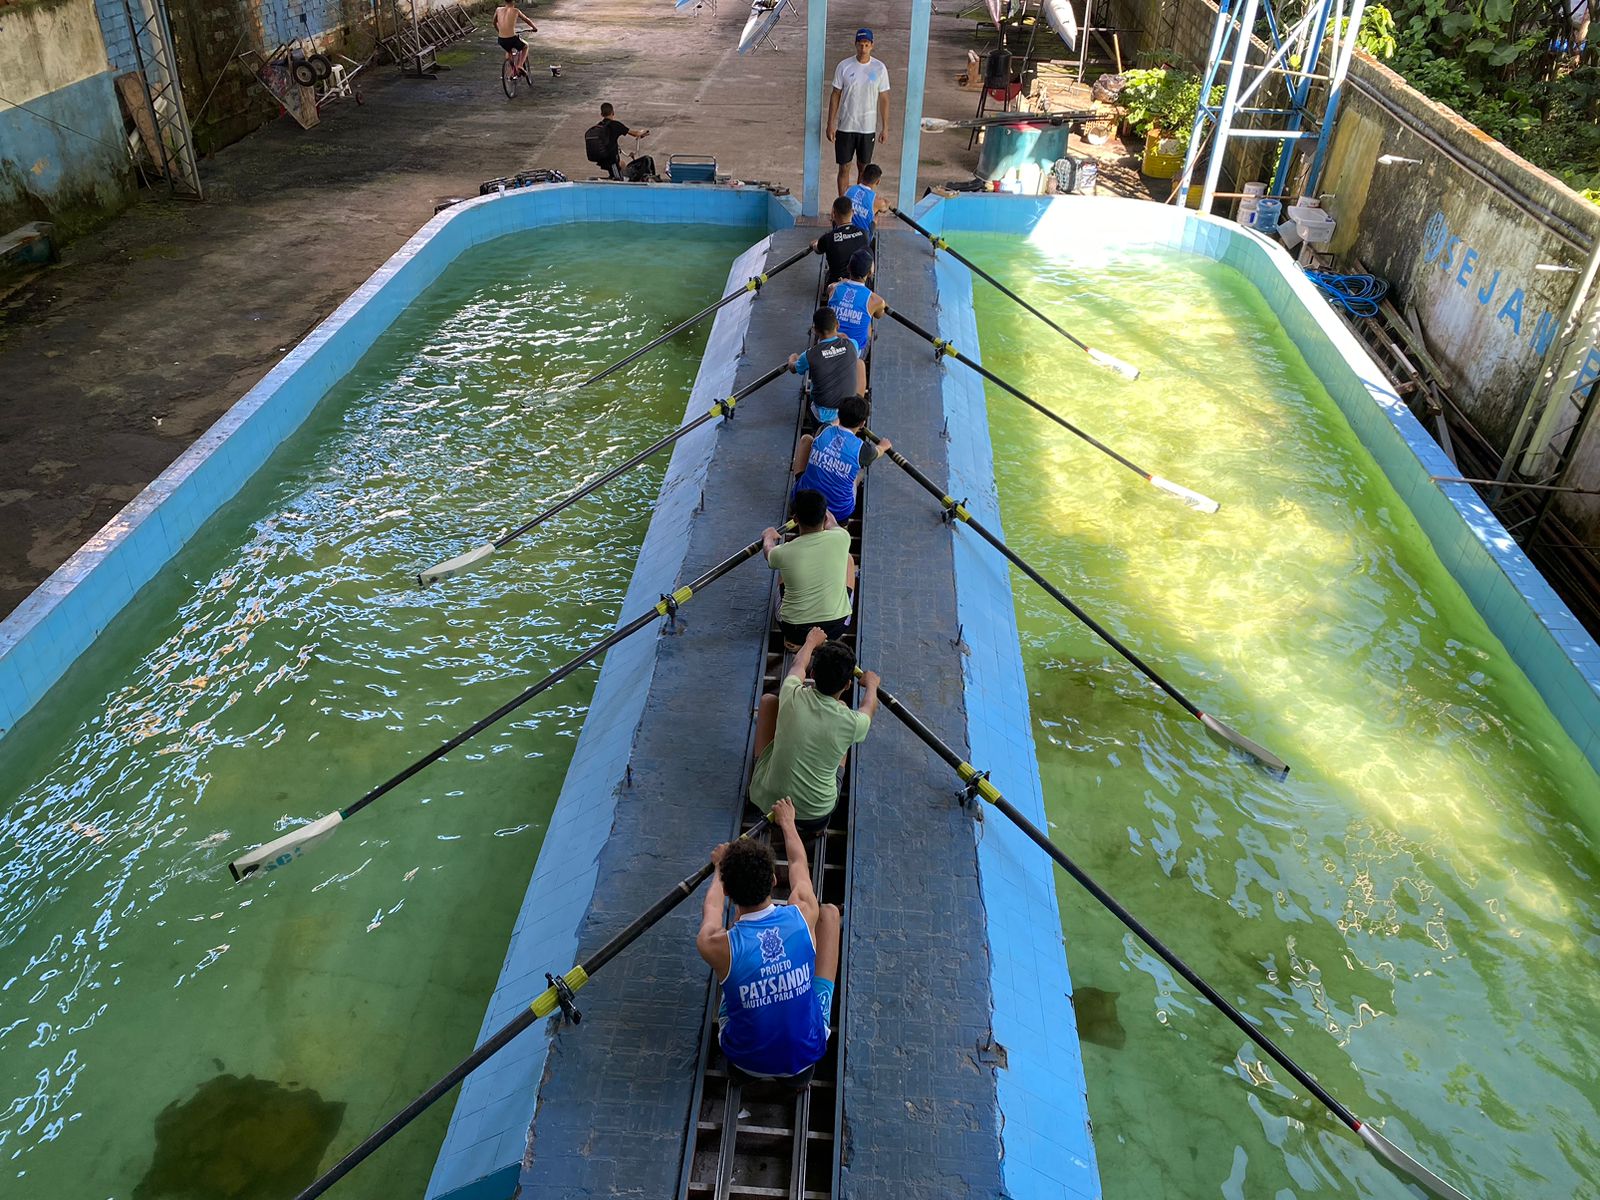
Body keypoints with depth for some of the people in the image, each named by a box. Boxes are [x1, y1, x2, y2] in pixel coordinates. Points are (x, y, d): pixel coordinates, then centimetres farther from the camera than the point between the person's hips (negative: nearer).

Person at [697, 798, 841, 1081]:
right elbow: (799, 864, 2)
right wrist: (787, 822, 23)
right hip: (808, 1054, 0)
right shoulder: (803, 915, -24)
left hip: (746, 1062, 0)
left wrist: (721, 867, 23)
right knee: (829, 911, 12)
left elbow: (713, 905, 2)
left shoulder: (714, 945, -27)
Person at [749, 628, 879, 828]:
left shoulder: (792, 698, -20)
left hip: (767, 801, 0)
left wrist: (811, 641, 29)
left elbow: (799, 663, 7)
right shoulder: (850, 722, -22)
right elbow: (869, 707, 7)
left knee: (768, 700, 12)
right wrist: (871, 684, 30)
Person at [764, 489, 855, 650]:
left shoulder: (783, 553, -19)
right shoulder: (841, 538, -16)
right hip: (837, 626, 0)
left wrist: (769, 537, 34)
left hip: (795, 630, 0)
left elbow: (768, 551, 10)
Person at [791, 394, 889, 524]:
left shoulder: (823, 431, -8)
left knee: (806, 439, 20)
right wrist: (884, 445, 40)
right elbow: (878, 451, 14)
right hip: (839, 513, -1)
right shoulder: (862, 449, -15)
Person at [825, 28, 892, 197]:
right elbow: (835, 95, 0)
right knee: (844, 168, 5)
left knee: (864, 168, 10)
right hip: (845, 126, 0)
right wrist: (830, 124, -4)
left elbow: (884, 99, 1)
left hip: (868, 128, 1)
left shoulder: (880, 68, -4)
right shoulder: (844, 66, -5)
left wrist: (885, 128, -2)